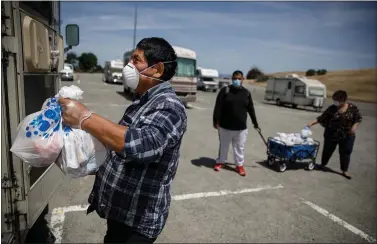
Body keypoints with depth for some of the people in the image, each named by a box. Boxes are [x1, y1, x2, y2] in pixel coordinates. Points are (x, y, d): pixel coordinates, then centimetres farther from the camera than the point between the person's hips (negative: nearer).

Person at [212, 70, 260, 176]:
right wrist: (216, 121, -14)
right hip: (225, 126, -2)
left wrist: (255, 123, 14)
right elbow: (218, 107, -9)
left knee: (239, 147, 12)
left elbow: (251, 109, 11)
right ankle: (220, 161, 35)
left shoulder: (246, 93, 4)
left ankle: (239, 165, 28)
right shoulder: (225, 90, -7)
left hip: (241, 127, 2)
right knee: (224, 145, 16)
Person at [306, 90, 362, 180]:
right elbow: (322, 117, -6)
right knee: (328, 150, 12)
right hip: (332, 134, 0)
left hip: (347, 135, 0)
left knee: (346, 153, 7)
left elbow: (358, 118, 2)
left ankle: (344, 171, 21)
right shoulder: (332, 108, -8)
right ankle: (323, 164, 35)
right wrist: (312, 123, -15)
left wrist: (354, 126, -15)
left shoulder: (352, 108, -8)